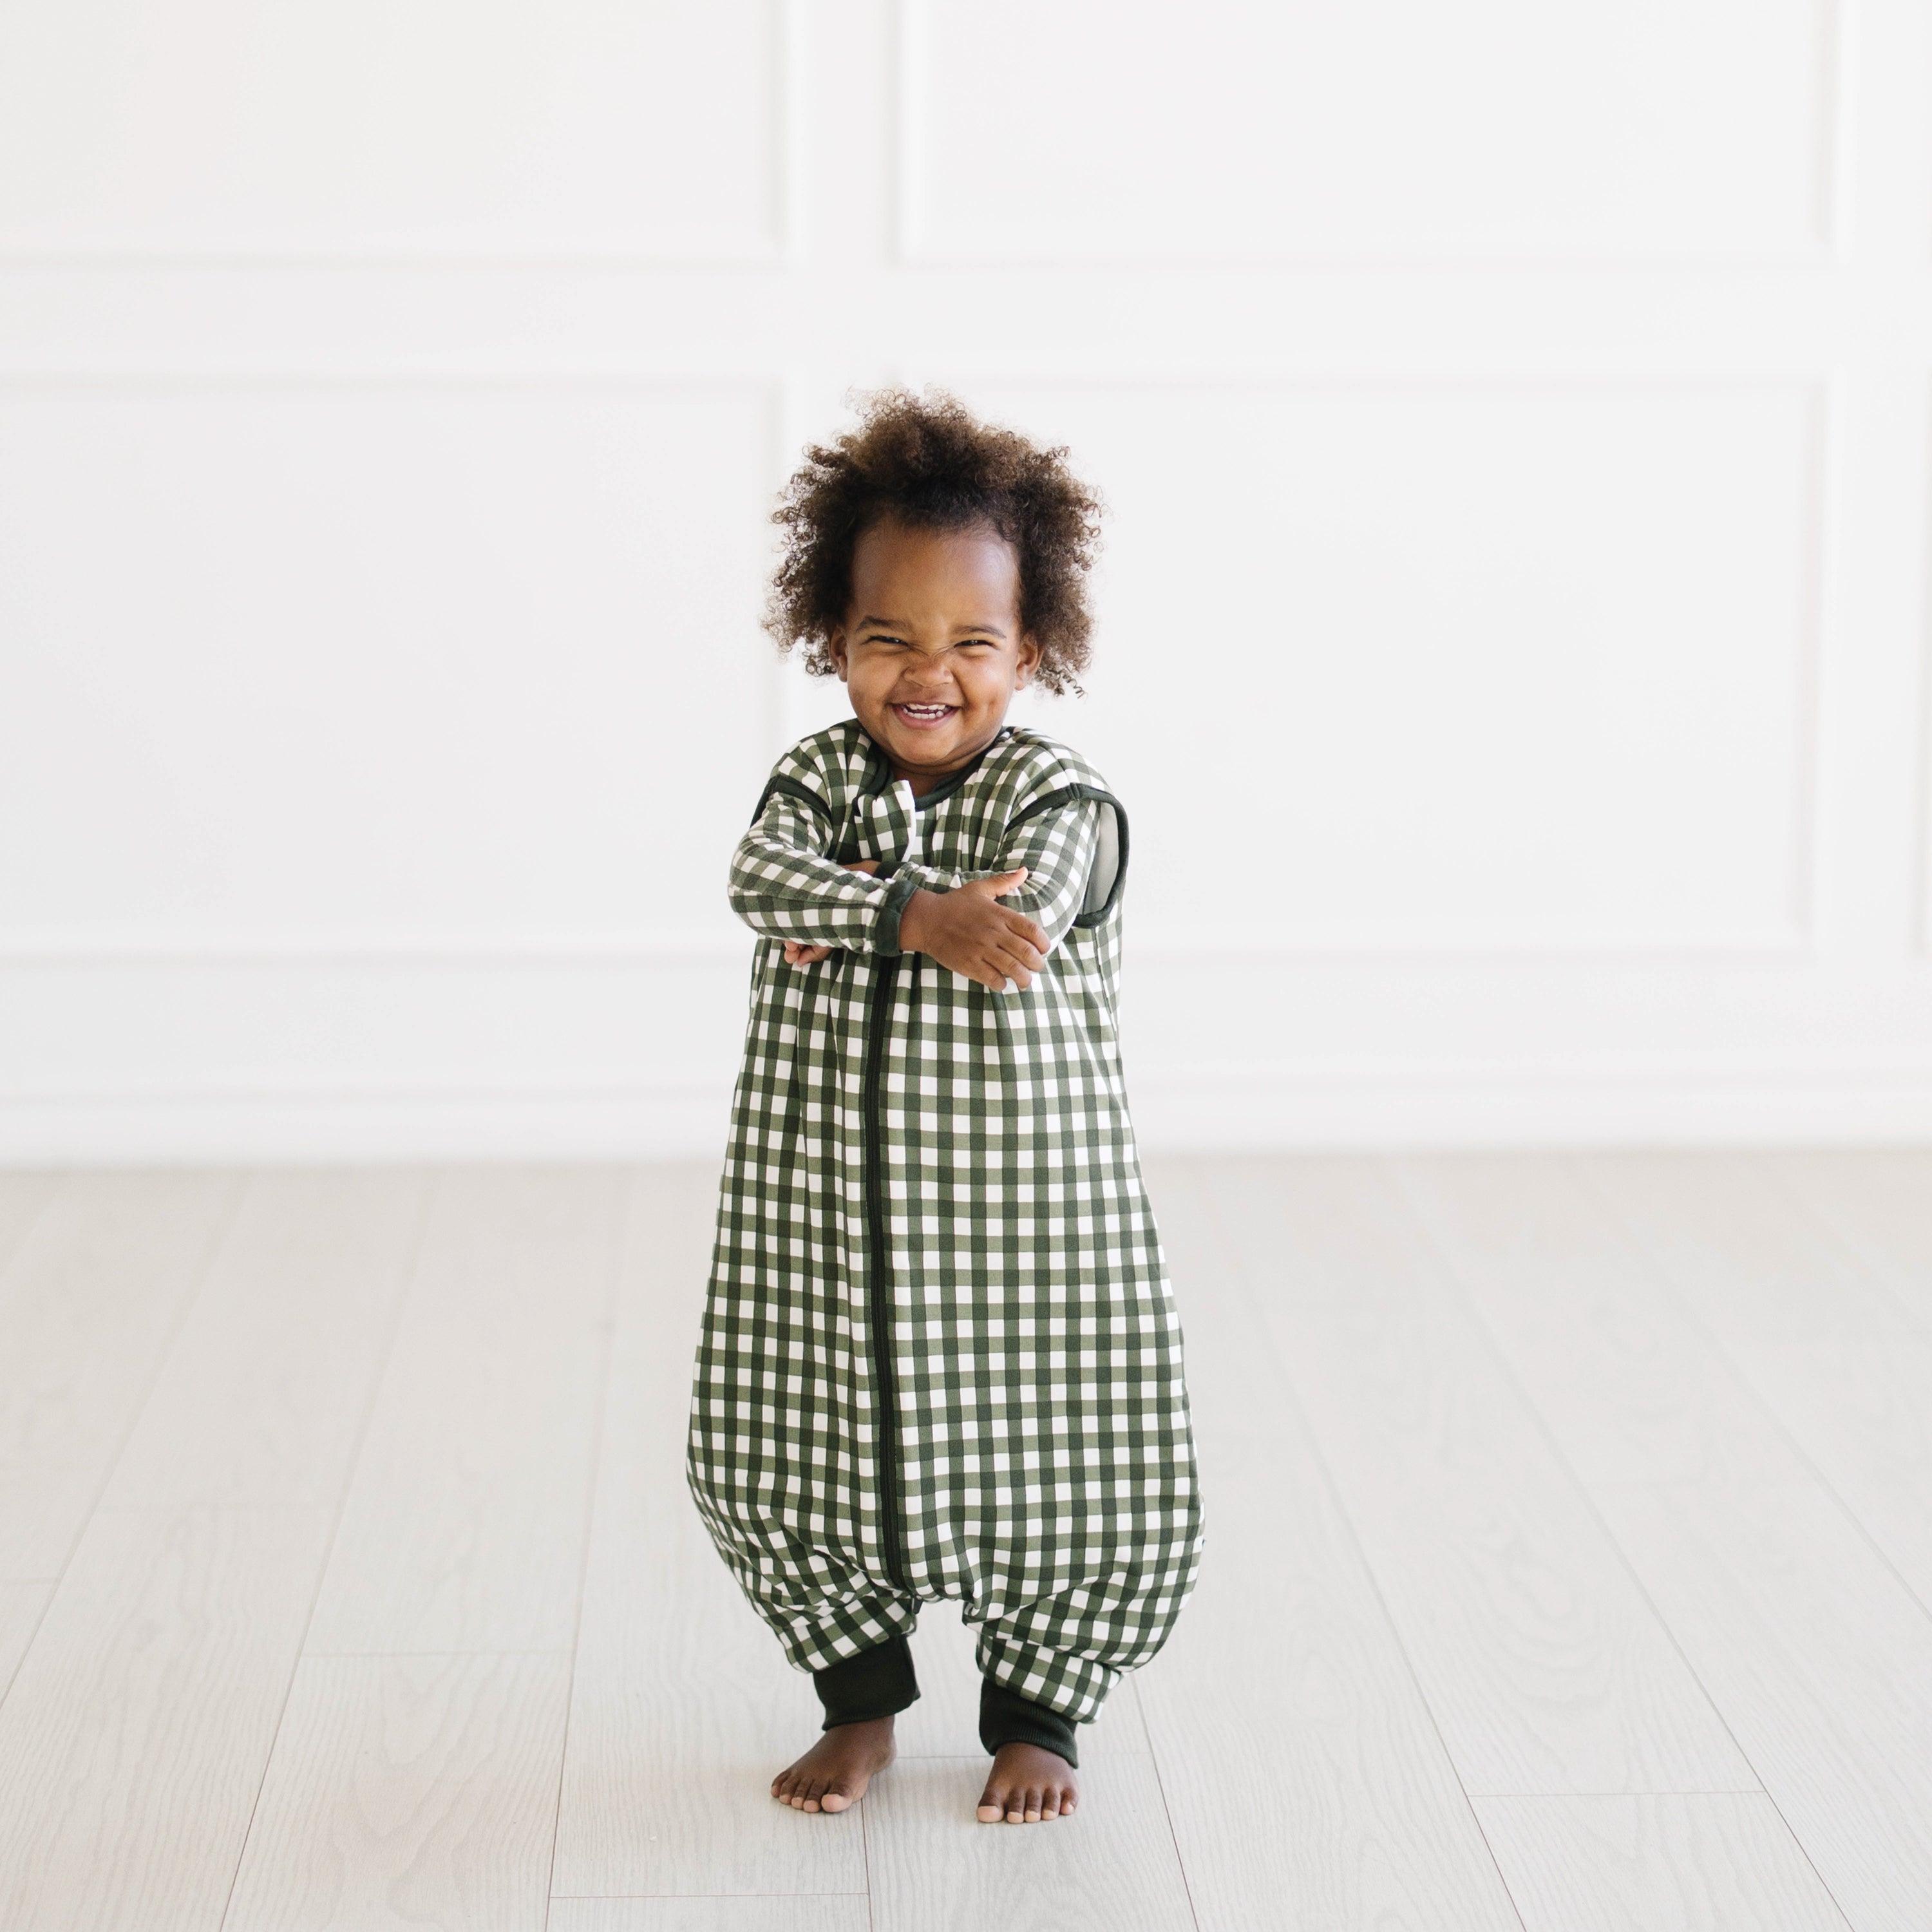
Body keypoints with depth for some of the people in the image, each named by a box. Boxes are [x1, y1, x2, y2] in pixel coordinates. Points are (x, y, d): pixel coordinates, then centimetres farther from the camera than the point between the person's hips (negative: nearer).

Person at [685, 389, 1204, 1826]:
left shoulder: (1061, 803, -8)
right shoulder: (814, 781, 1)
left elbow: (1018, 916, -27)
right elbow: (766, 876, -20)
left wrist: (851, 909, -22)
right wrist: (922, 918, -33)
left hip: (1027, 1236, -3)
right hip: (824, 1228, 3)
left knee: (1069, 1489, 6)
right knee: (779, 1476, 12)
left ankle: (1036, 1712, 33)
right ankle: (862, 1698, 36)